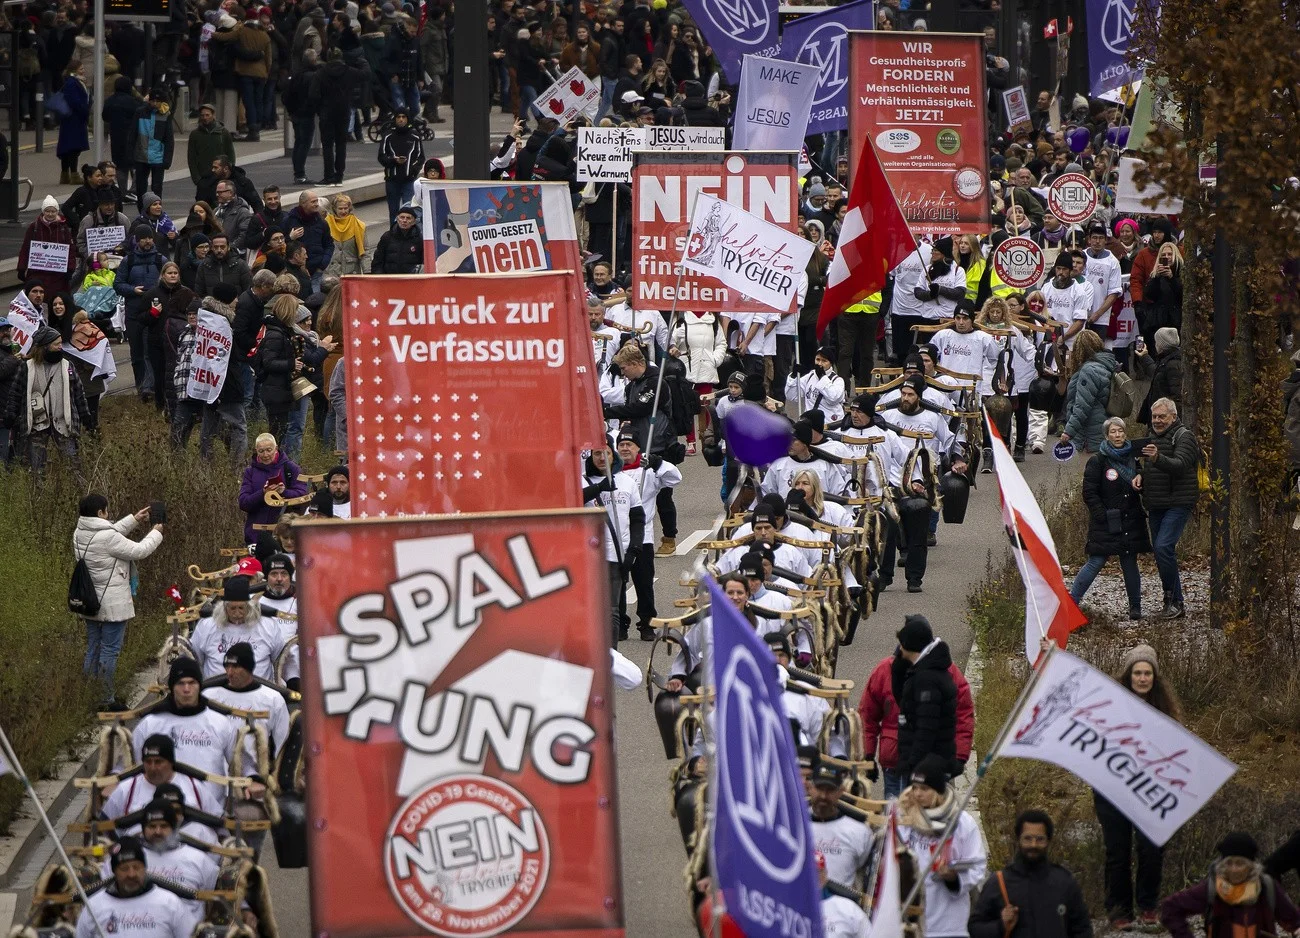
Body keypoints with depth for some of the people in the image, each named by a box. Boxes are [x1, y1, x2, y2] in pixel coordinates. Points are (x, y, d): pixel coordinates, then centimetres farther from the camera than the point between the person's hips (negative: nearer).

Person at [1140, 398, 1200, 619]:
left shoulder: (1184, 437, -7)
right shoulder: (1152, 438, 19)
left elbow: (1180, 465, -25)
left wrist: (1158, 458, -43)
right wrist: (1140, 477, 7)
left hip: (1178, 503, -8)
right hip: (1156, 505, 9)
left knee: (1163, 547, -21)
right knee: (1160, 550, 7)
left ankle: (1173, 599, -13)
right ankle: (1174, 603, 14)